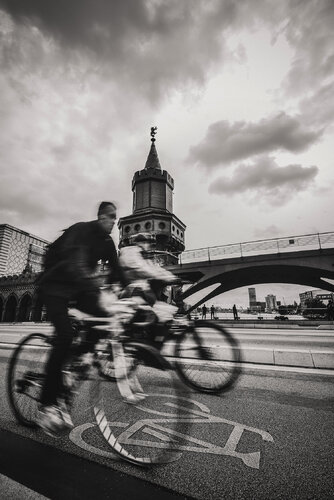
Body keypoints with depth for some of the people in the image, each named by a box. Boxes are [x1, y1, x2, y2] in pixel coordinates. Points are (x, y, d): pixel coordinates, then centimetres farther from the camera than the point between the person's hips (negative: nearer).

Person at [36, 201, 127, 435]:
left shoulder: (107, 241, 1)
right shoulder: (81, 230, -21)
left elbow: (116, 269, -1)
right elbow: (73, 261, -38)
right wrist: (91, 284, -54)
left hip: (77, 287, 7)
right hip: (55, 285, -6)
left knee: (102, 318, -15)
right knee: (65, 335, -20)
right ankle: (47, 405, -7)